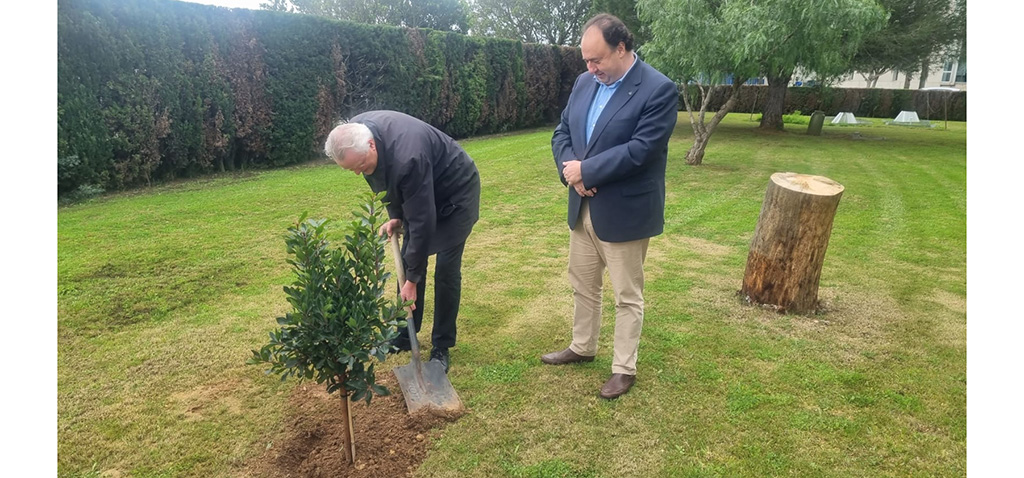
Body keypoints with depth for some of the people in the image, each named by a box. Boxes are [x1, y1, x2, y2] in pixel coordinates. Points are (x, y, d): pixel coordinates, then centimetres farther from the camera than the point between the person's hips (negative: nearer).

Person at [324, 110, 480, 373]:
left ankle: (441, 347, 5)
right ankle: (405, 336, 20)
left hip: (456, 192, -8)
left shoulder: (407, 159, -41)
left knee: (446, 268, -9)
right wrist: (394, 215, -6)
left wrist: (412, 279, -29)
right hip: (417, 192, 8)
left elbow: (422, 221, -35)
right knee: (408, 259, 7)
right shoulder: (355, 132, -17)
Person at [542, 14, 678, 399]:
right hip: (582, 208, 7)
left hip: (624, 213, -7)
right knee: (582, 285, 20)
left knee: (627, 296, 8)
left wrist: (585, 170, -20)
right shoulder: (584, 82, 6)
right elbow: (562, 132, 7)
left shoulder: (659, 90, -15)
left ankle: (624, 369, 24)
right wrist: (570, 169, -12)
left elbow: (640, 150, -23)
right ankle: (582, 347, 40)